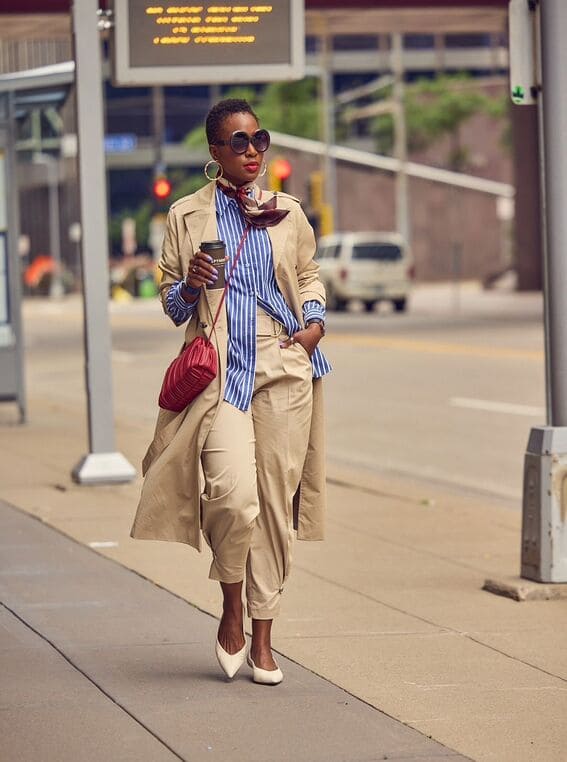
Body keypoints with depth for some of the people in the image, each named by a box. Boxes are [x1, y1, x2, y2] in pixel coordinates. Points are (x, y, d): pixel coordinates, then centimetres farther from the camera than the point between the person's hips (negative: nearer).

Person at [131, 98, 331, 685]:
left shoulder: (286, 213, 13)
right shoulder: (186, 216, 7)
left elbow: (308, 275, 26)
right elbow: (171, 304, 11)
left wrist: (316, 323, 8)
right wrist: (191, 285, -11)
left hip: (286, 370, 3)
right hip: (220, 371, -3)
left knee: (276, 501, 1)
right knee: (234, 494, -20)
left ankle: (262, 638, 11)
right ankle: (232, 611, 5)